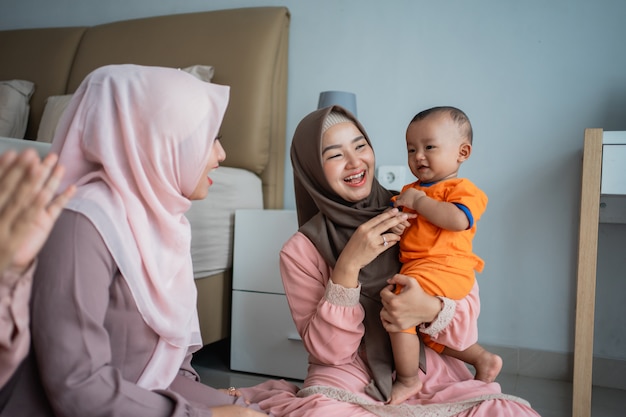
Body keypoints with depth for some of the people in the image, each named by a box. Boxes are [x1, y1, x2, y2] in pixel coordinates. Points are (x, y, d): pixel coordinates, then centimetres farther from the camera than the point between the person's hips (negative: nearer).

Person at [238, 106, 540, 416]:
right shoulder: (300, 251, -4)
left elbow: (468, 301, 1)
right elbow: (326, 351, -8)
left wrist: (430, 309, -24)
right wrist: (347, 267, -22)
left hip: (431, 373, 1)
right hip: (349, 379, 0)